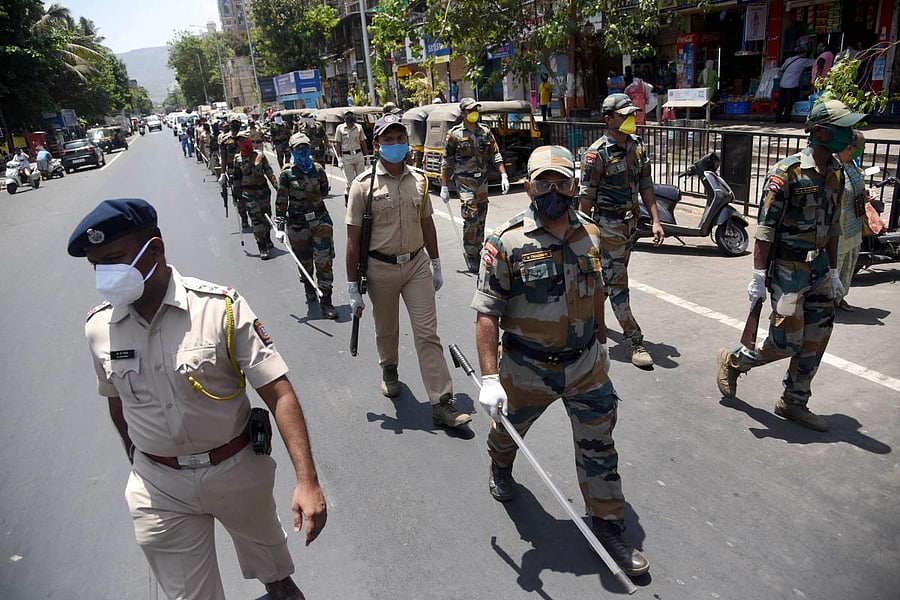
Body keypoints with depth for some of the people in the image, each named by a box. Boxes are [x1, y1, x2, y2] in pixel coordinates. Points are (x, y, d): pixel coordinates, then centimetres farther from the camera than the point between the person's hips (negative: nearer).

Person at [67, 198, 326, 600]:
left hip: (238, 470, -1)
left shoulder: (222, 308, -20)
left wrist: (306, 480, -28)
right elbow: (117, 401, 9)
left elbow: (278, 392, -22)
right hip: (158, 488, 2)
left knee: (264, 546, 25)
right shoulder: (99, 327, -8)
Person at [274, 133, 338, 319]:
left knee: (324, 260, -7)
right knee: (305, 261, 13)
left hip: (321, 219, 1)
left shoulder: (318, 170, 2)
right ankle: (309, 290, 41)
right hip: (297, 224, -1)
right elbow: (281, 201, -7)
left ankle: (326, 301, -2)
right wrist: (280, 227, -10)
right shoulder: (287, 174, -5)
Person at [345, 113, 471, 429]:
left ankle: (442, 403, 2)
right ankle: (389, 369, 49)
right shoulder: (364, 185, -10)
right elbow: (354, 239, -9)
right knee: (386, 330, 18)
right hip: (381, 269, -2)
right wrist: (353, 287, -9)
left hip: (417, 264, 2)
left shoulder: (419, 180, 3)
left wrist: (436, 266, 16)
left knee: (428, 334, -1)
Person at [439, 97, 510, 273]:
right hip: (464, 181, -5)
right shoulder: (454, 134, -4)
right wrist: (444, 187, -4)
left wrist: (503, 175, -1)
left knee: (481, 217, 10)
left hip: (482, 181, 5)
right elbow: (446, 163, -2)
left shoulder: (485, 131, 8)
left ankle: (477, 250, 24)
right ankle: (471, 256, -2)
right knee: (471, 217, -13)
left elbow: (495, 155, 10)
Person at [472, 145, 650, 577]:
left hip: (587, 365, 3)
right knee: (508, 429, 22)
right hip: (526, 369, -2)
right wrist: (489, 378, -24)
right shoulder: (507, 243, -18)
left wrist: (601, 342, 22)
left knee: (599, 446, 9)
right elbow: (487, 314, -18)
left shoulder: (591, 235, -2)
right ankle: (500, 467, 58)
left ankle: (609, 526, 29)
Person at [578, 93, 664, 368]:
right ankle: (635, 341, -1)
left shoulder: (637, 146, 6)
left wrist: (655, 221, 2)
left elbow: (646, 186, 9)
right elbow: (586, 196, -13)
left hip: (631, 222, 7)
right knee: (617, 283, -4)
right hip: (608, 224, -7)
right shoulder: (598, 152, -14)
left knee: (610, 276, 18)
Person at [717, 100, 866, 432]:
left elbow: (832, 227, 16)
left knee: (815, 342, 10)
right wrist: (758, 276, -18)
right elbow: (766, 227, -17)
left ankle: (794, 403, 24)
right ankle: (732, 360, 21)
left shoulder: (836, 173, 8)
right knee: (786, 342, -5)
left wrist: (833, 272, 18)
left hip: (818, 267, 8)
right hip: (787, 268, -7)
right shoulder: (787, 171, -16)